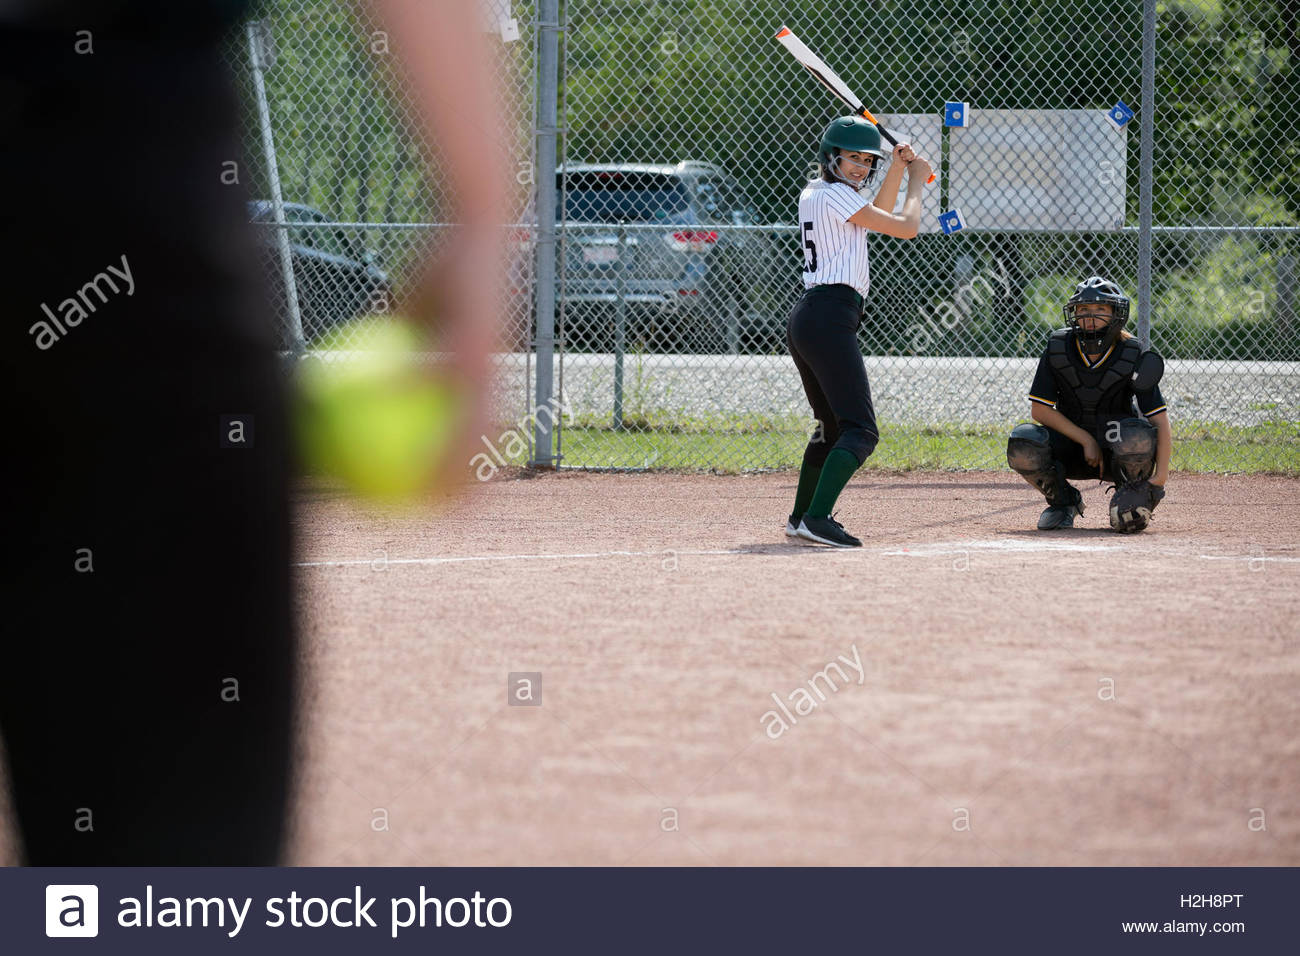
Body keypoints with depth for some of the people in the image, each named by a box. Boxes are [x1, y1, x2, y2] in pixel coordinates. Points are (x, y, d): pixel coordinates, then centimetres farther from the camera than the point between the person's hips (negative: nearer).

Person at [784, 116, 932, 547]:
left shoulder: (812, 194, 18)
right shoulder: (835, 195, -9)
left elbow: (877, 217, 31)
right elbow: (905, 226, -8)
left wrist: (897, 171, 22)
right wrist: (917, 180, 8)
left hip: (807, 317, 10)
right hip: (831, 318, -10)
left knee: (832, 425, 24)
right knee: (860, 430, -16)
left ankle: (802, 516, 32)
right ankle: (816, 519, -30)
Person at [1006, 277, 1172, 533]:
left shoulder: (1132, 355, -15)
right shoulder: (1057, 349, -10)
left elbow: (1160, 419, -18)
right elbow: (1039, 409, -9)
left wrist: (1161, 474, -28)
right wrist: (1086, 440, -17)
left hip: (1115, 449, -2)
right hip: (1072, 447, 2)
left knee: (1137, 435, -36)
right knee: (1023, 444, -27)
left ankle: (1133, 501, -4)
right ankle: (1064, 501, 3)